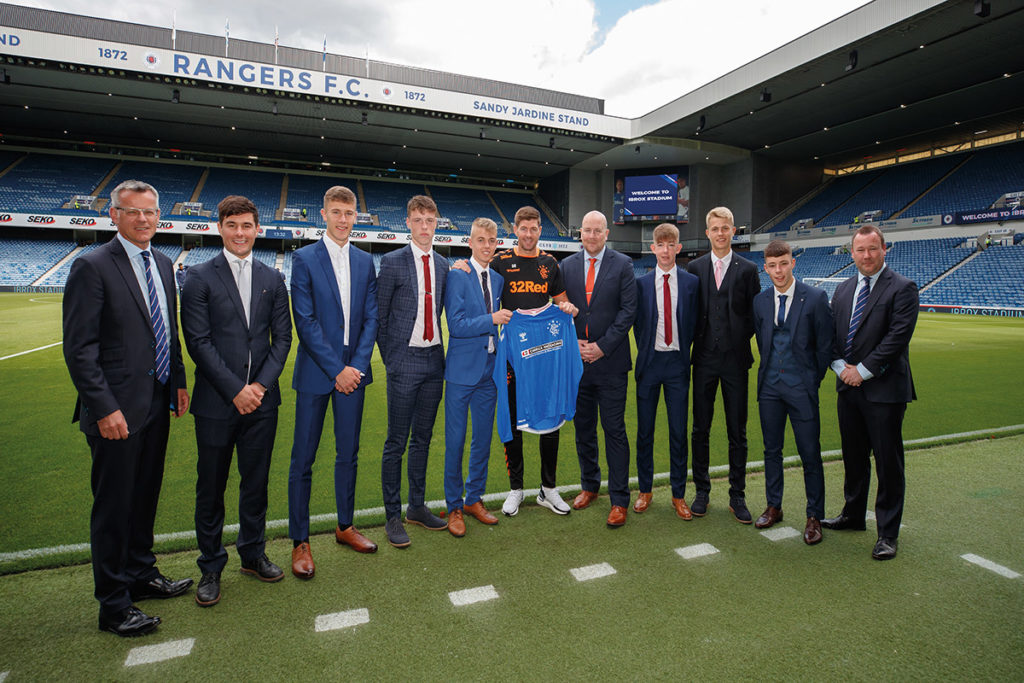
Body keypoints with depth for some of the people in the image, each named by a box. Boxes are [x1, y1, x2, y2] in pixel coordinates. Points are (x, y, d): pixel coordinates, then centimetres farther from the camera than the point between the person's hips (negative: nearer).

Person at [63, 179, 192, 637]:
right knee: (114, 506, 5)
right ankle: (114, 606, 21)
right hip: (117, 410, -7)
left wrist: (178, 381, 11)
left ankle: (142, 575, 38)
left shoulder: (163, 264, 11)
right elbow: (79, 348, -14)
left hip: (156, 404, 7)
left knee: (145, 496, 20)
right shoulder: (92, 267, -11)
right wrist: (104, 408, -19)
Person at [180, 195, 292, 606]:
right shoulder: (200, 278, -3)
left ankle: (252, 554, 32)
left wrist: (262, 383, -6)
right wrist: (235, 389, -13)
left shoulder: (272, 279, 8)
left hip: (261, 401, 3)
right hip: (216, 402, -3)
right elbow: (198, 342, -8)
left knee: (256, 482, 14)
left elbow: (282, 338, 6)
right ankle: (211, 567, 27)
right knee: (211, 488, 10)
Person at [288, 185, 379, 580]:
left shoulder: (365, 262, 9)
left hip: (353, 370, 4)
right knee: (303, 458, 4)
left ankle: (346, 526, 29)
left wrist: (357, 366, -6)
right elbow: (305, 321, -10)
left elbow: (370, 317, 5)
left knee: (349, 453, 13)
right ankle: (300, 542, 17)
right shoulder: (304, 259, -3)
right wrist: (336, 369, -13)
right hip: (316, 372, -4)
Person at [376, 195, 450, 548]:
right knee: (397, 442, 2)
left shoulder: (443, 265, 9)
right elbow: (380, 315, -2)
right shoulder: (392, 262, -5)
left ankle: (417, 506, 28)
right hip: (405, 361, -5)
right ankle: (392, 516, 15)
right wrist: (390, 357, -2)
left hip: (434, 360, 5)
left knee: (422, 438, 14)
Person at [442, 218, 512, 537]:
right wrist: (492, 319, -16)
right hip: (462, 369, -6)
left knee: (483, 438, 14)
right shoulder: (457, 276, -9)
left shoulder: (498, 279, 11)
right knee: (455, 440, 3)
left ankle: (474, 499, 30)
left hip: (489, 368, 6)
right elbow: (456, 325, -15)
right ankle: (454, 507, 19)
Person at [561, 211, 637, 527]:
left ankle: (619, 500, 12)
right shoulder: (567, 265, 8)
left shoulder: (622, 264, -1)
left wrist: (602, 347, -12)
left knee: (614, 431, 1)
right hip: (577, 360, 3)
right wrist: (575, 343, -6)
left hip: (611, 362, -3)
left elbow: (628, 310, -6)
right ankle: (589, 486, 32)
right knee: (583, 429, 14)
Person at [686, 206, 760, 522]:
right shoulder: (694, 268, 7)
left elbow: (754, 314, 5)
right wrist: (693, 342, -2)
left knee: (737, 433, 6)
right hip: (705, 358, 1)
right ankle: (702, 491, 21)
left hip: (736, 359, -1)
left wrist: (740, 341, -4)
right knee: (700, 429, 7)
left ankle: (737, 496, 19)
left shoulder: (748, 269, 3)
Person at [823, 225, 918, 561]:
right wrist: (841, 367, -5)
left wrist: (862, 370, -15)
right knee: (854, 457, 17)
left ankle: (887, 533, 16)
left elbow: (897, 337, -15)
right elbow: (831, 334, 10)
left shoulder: (902, 288, -6)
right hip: (849, 387, 6)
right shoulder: (843, 289, 12)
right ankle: (853, 514, 33)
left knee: (888, 463, 3)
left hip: (884, 389, -5)